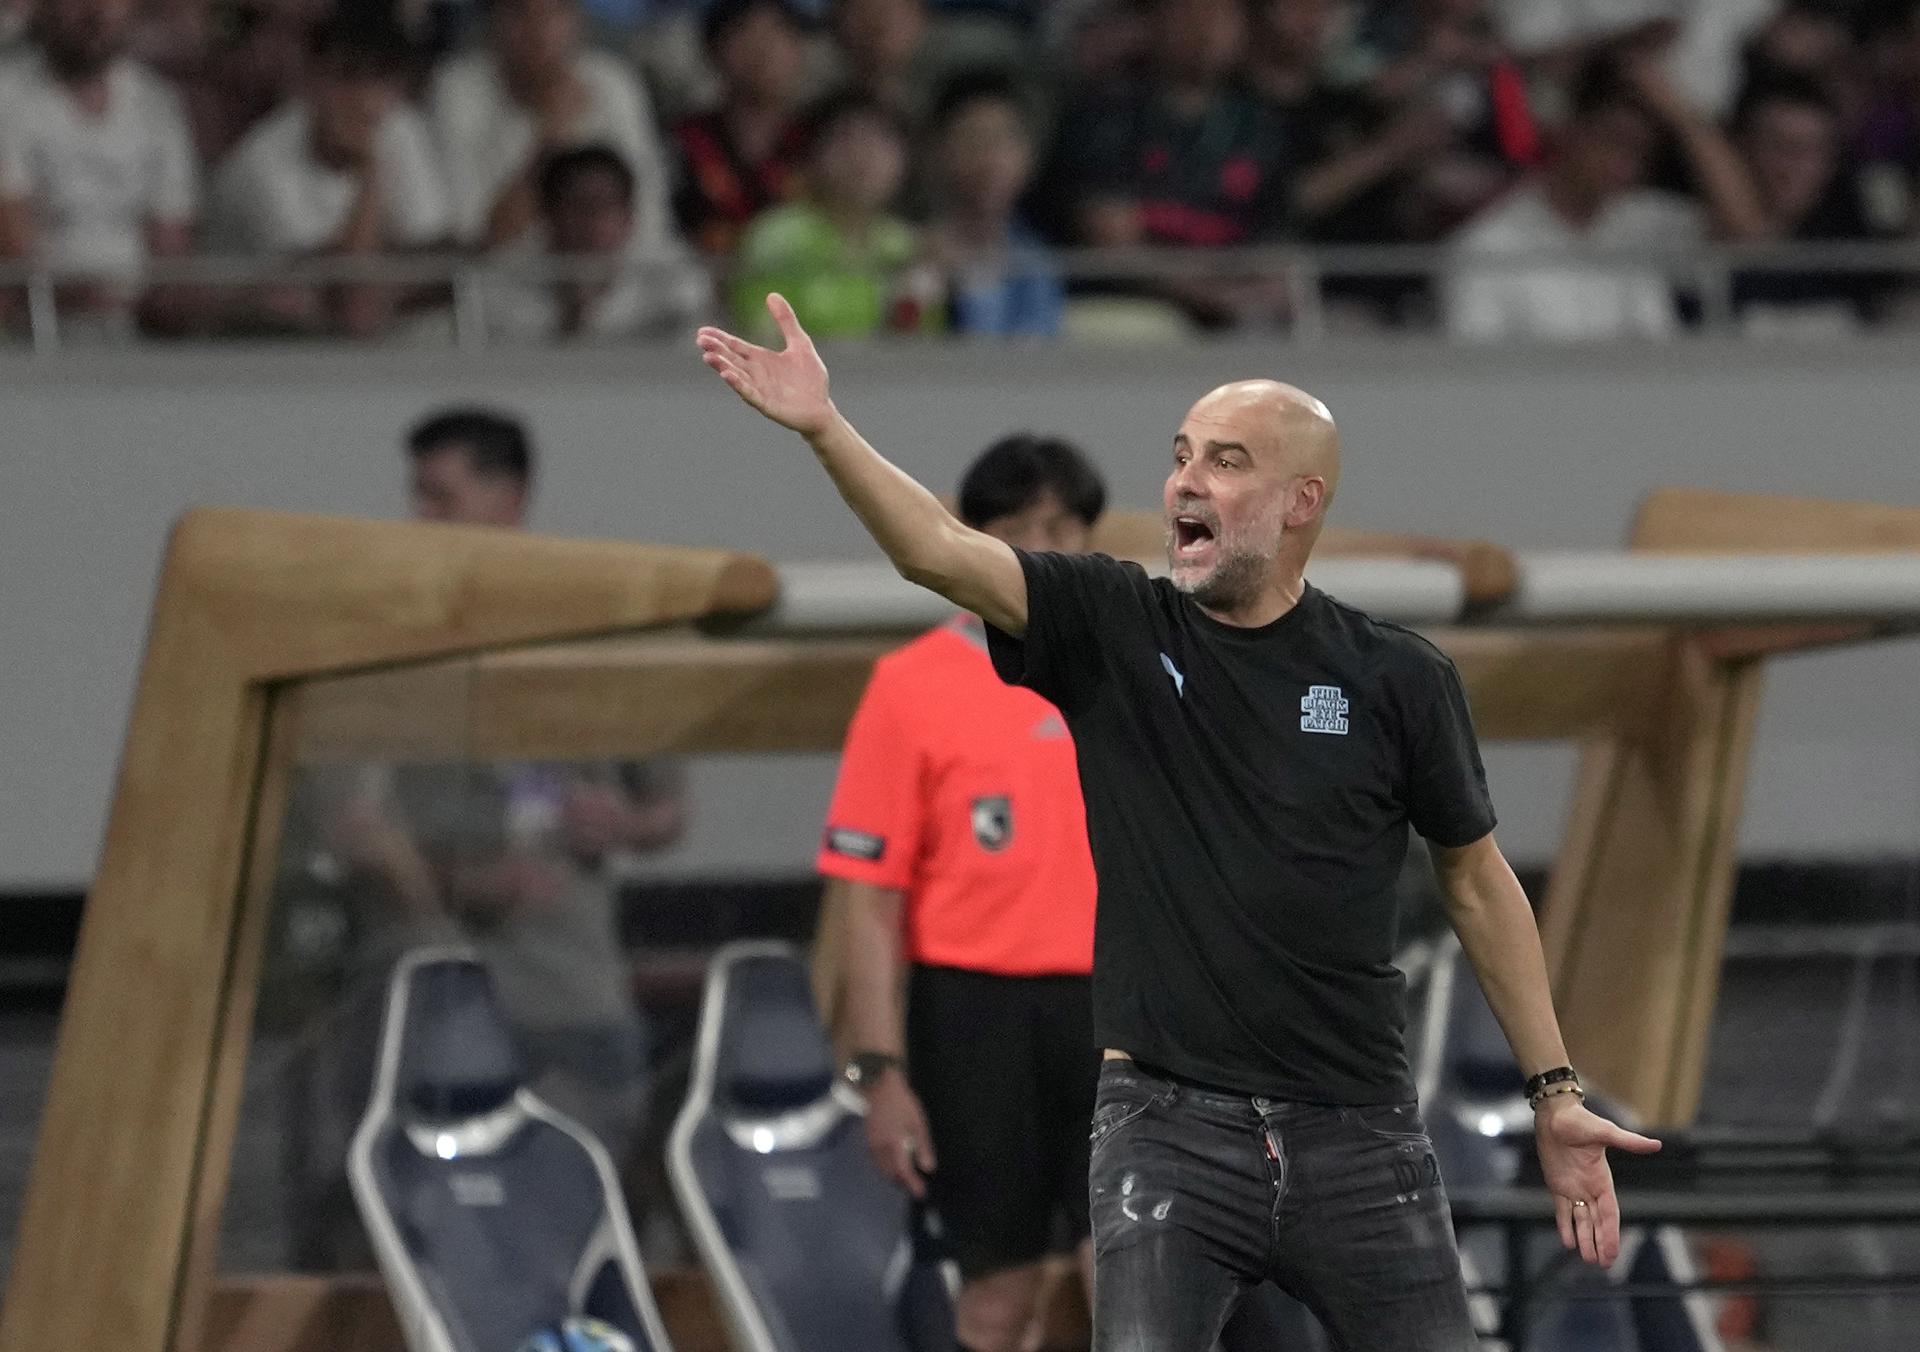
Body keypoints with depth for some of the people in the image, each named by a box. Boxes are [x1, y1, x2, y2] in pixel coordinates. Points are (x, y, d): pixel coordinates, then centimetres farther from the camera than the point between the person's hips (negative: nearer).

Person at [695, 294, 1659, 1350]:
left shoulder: (1398, 679, 1)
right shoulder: (1113, 630, 1)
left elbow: (1477, 884, 10)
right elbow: (937, 550, -13)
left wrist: (1555, 1096, 9)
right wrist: (824, 429, -30)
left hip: (1357, 1133, 1)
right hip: (1167, 1124, -1)